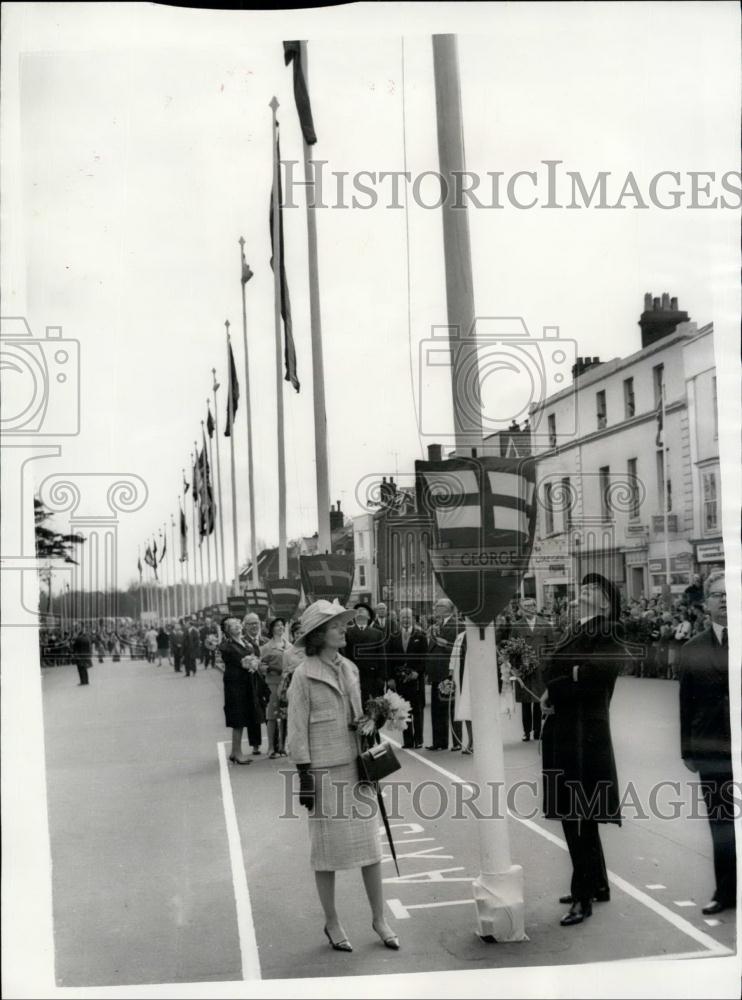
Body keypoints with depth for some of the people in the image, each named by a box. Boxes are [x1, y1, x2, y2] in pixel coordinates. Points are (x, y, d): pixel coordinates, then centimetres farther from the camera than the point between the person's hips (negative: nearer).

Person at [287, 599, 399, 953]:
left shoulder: (350, 669, 9)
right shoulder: (304, 675, -9)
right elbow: (297, 730, -9)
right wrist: (304, 777, -11)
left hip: (356, 766, 6)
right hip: (324, 772, -5)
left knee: (370, 843, 7)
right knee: (327, 848, 5)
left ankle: (379, 919, 19)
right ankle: (332, 923, 20)